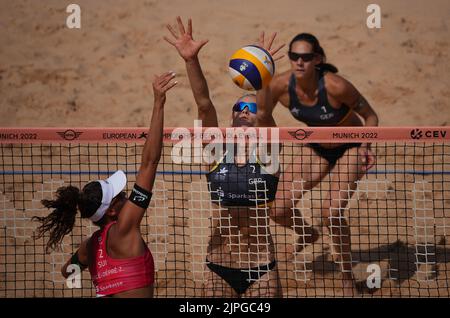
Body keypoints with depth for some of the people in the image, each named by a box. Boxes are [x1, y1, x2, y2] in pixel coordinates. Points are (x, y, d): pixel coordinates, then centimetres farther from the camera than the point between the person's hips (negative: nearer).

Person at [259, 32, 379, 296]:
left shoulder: (335, 86, -32)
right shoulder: (281, 85, -22)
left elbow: (370, 116, -17)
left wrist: (365, 145, -32)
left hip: (350, 147, -4)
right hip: (317, 148, 5)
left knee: (332, 211, -23)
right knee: (278, 209, -3)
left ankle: (348, 280, 0)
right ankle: (307, 233, 35)